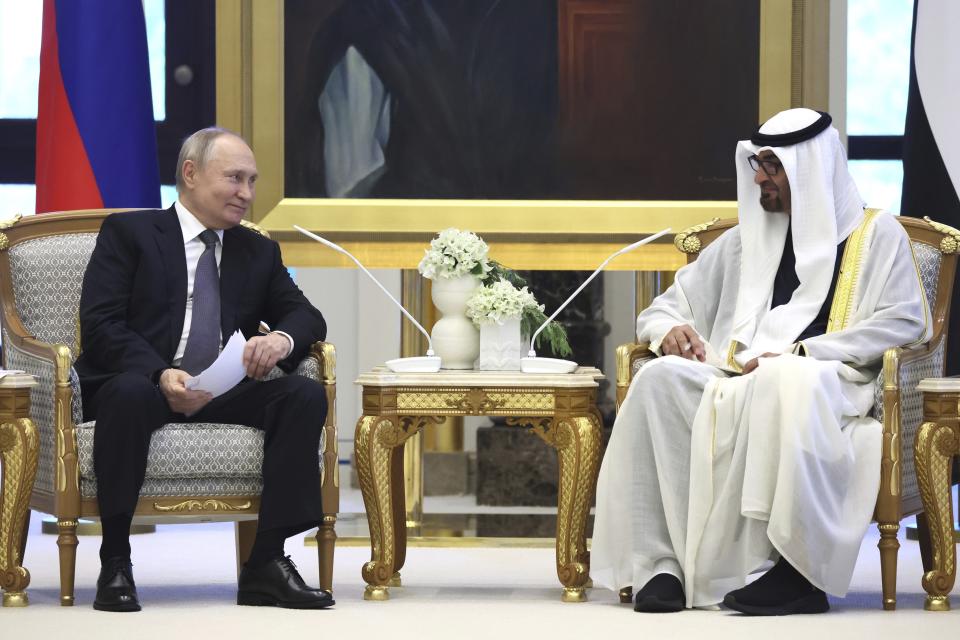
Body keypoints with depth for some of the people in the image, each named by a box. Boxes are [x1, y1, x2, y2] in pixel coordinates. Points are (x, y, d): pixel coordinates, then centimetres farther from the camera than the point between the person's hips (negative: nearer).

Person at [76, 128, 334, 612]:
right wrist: (161, 375, -26)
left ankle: (267, 563, -21)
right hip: (141, 386, -5)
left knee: (306, 395, -21)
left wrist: (282, 339, -16)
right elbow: (99, 324, -7)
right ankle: (115, 562, -29)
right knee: (131, 393, -39)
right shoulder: (128, 233, 4)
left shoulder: (259, 253, 20)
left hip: (222, 396, 5)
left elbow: (306, 317, 11)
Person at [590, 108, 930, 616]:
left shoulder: (876, 236, 12)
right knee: (660, 378, -28)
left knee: (782, 382, -41)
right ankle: (661, 562, -34)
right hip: (734, 382, 5)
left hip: (828, 382, -5)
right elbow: (662, 310, 29)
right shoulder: (743, 241, 26)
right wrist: (669, 330, 1)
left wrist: (799, 352, -12)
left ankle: (799, 571, -43)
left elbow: (905, 322, -3)